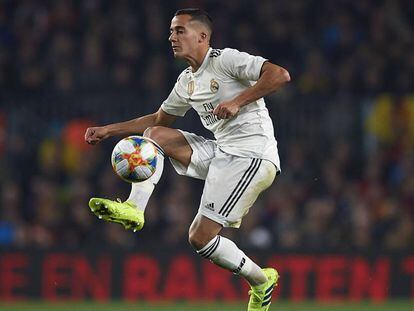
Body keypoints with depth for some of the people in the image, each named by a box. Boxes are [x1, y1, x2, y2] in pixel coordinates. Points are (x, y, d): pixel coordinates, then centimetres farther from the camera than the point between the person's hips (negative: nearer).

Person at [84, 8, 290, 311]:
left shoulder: (225, 59, -10)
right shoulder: (186, 81, 16)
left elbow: (280, 75, -21)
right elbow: (158, 119, 30)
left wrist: (238, 101, -26)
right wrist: (108, 130, 24)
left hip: (252, 156, -9)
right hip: (221, 151, 9)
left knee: (200, 238, -13)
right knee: (154, 134, 1)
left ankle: (261, 281, 6)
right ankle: (134, 209, -12)